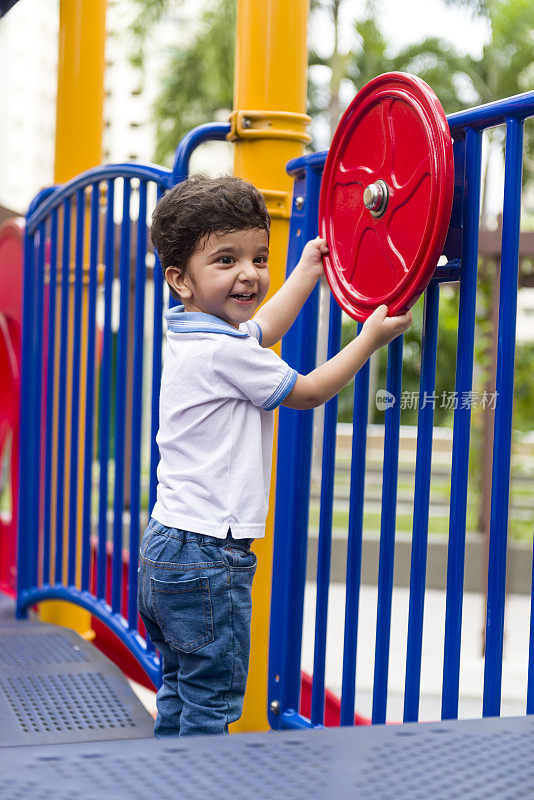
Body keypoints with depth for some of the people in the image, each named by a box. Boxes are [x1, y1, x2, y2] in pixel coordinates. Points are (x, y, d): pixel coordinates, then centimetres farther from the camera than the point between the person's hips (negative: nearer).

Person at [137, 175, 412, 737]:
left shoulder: (193, 335, 10)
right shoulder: (224, 352, -19)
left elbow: (259, 331, 30)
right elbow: (308, 392, -6)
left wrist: (307, 270, 40)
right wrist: (372, 335, 5)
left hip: (167, 542, 10)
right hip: (208, 554, -10)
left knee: (179, 694, 17)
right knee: (212, 702, -1)